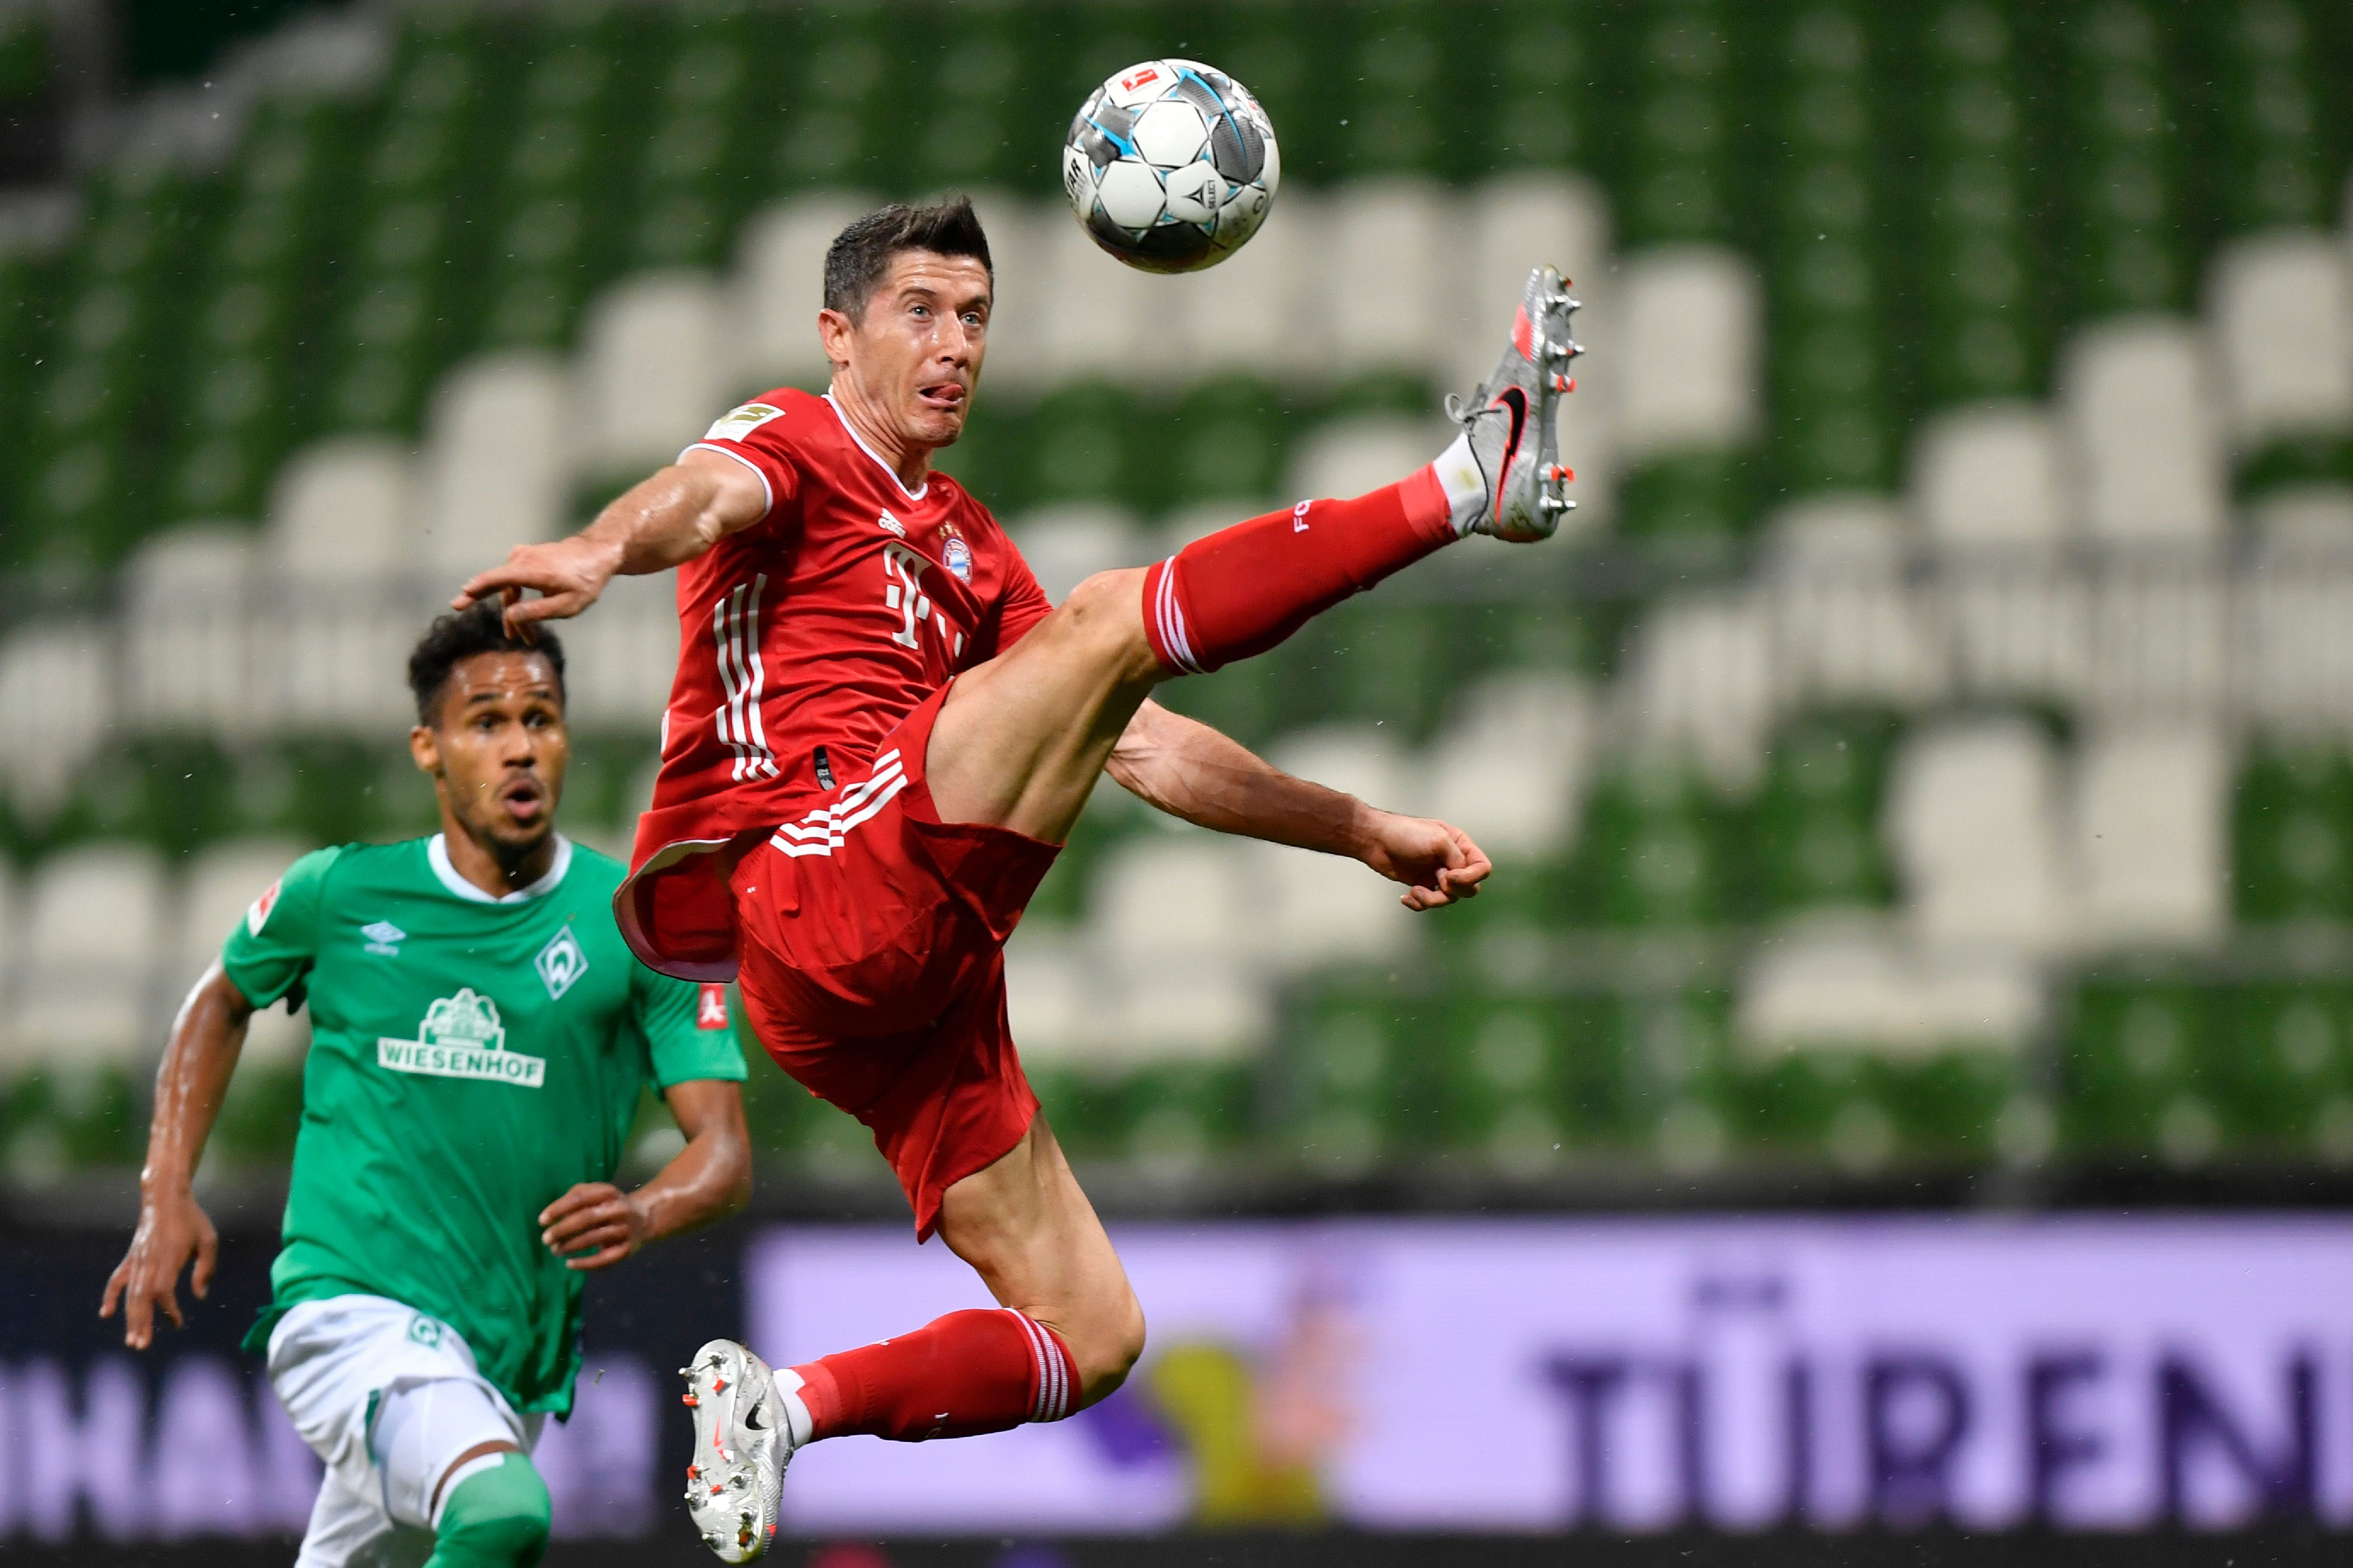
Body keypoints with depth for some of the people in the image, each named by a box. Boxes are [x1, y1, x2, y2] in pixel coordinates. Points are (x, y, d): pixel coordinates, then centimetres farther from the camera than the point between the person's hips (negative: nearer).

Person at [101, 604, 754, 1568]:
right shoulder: (340, 894, 0)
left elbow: (725, 1151, -4)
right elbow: (222, 1001, 21)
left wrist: (646, 1214, -27)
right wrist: (167, 1192, 11)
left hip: (515, 1357, 3)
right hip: (346, 1304, -3)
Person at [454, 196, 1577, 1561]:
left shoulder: (970, 550, 31)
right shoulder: (793, 446, 8)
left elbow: (1142, 747, 33)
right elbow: (705, 497, -17)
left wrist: (1364, 831, 29)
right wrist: (604, 549, -41)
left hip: (914, 987, 9)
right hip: (821, 886, -8)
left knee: (1091, 1336, 3)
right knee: (1106, 620, -21)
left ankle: (788, 1403, 4)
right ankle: (1465, 487, -26)